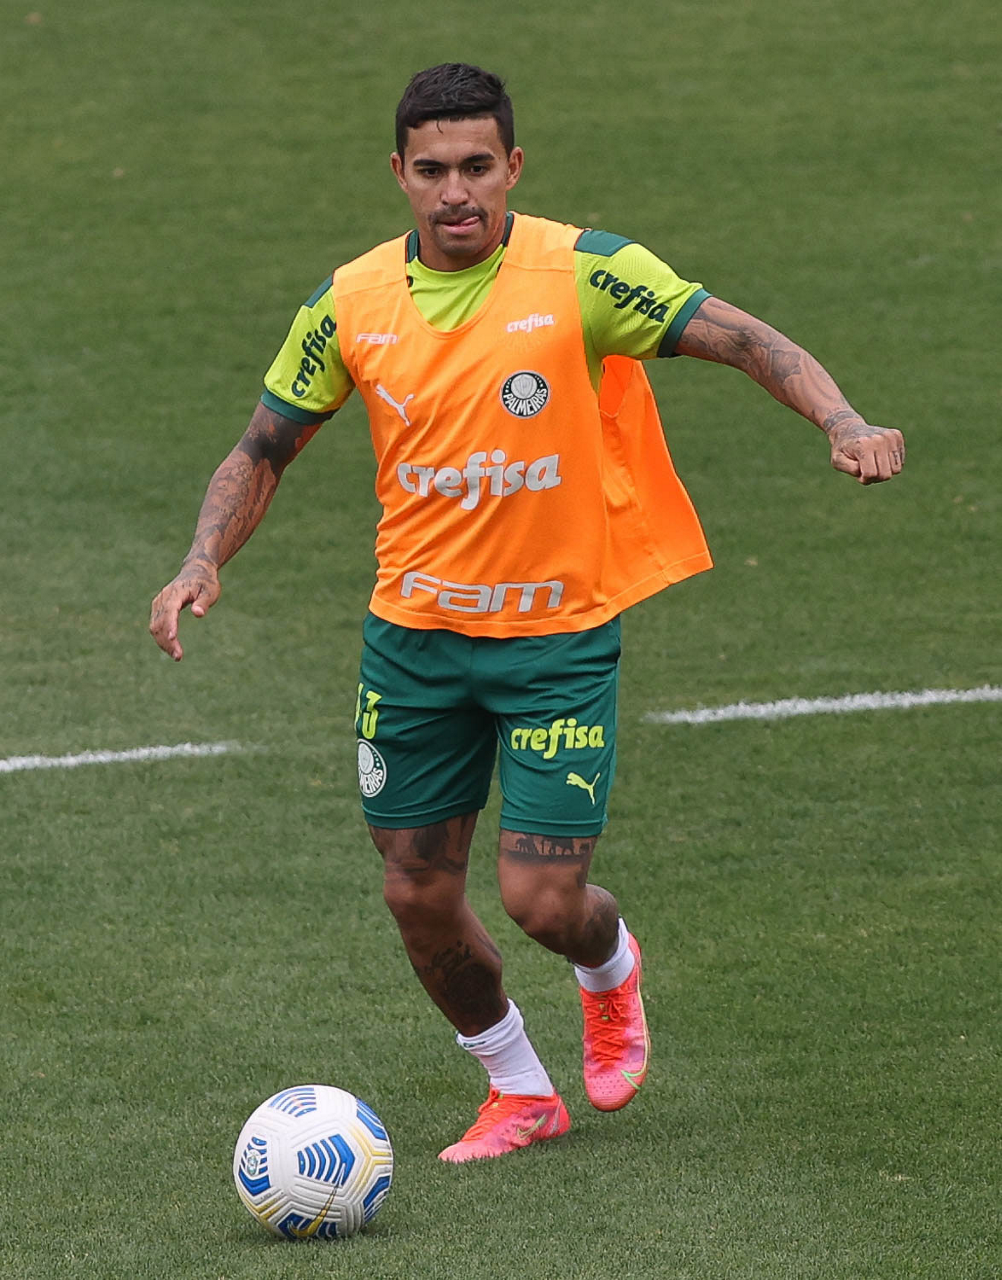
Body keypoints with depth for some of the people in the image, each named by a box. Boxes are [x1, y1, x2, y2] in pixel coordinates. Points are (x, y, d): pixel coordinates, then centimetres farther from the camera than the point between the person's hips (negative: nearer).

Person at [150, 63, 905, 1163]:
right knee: (418, 897, 6)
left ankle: (611, 968, 31)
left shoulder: (583, 273, -13)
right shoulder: (353, 302, -3)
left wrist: (842, 424, -33)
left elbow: (749, 342, -15)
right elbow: (262, 453, 7)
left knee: (541, 899, -8)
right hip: (412, 635, 3)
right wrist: (203, 565, -9)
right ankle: (520, 1092, 31)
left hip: (558, 634, -3)